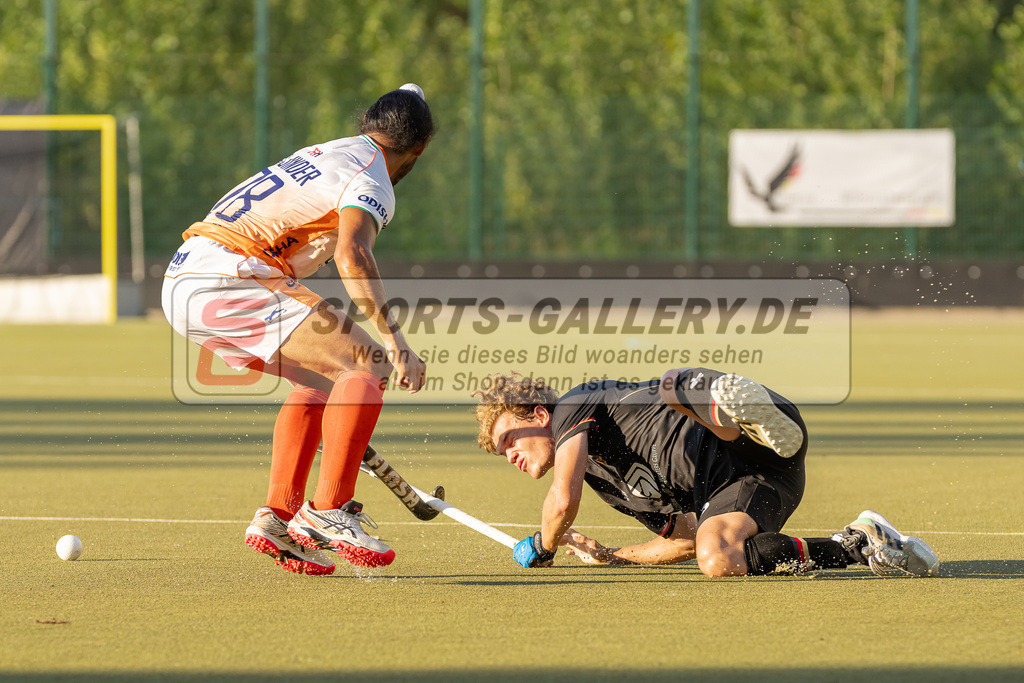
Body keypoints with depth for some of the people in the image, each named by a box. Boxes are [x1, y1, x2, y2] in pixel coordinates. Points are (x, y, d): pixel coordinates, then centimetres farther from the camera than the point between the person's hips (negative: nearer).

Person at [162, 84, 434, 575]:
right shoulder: (371, 181, -3)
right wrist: (394, 341, -29)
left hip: (181, 285, 10)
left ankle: (278, 517, 15)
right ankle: (327, 513, -16)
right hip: (228, 277, -10)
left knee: (324, 375, 22)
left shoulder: (321, 154, 27)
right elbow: (352, 255, -23)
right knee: (366, 367, -11)